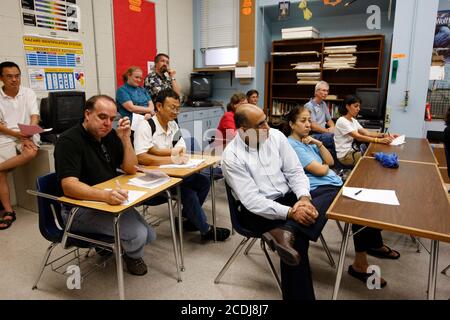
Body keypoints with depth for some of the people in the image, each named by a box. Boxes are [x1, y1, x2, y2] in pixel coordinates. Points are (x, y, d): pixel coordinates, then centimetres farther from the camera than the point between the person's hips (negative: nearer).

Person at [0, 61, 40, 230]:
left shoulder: (28, 93, 5)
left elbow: (34, 117, -3)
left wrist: (27, 136, -20)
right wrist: (16, 134, -17)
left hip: (27, 134, 0)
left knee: (31, 153, -35)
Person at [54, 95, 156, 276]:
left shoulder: (110, 135, 5)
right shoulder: (69, 141, -17)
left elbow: (130, 170, 4)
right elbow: (69, 186, -29)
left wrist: (125, 139, -9)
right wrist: (105, 195, -46)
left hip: (109, 202, 7)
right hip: (80, 208, -7)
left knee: (149, 235, -5)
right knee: (137, 235, -21)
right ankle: (133, 256, 15)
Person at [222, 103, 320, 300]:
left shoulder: (276, 136, -2)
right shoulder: (231, 156, -16)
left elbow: (294, 171, 1)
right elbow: (252, 200, -21)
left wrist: (303, 198, -19)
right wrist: (290, 213, -29)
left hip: (288, 197, 6)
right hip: (257, 210, -5)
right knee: (297, 239, -25)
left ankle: (284, 232, -30)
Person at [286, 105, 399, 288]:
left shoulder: (308, 141, 19)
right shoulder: (292, 145, -10)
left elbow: (330, 161, 14)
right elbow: (319, 170, -15)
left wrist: (318, 144, 1)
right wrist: (324, 165, 7)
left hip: (334, 184, 9)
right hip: (319, 191, -9)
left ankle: (375, 244, 23)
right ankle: (360, 263, -2)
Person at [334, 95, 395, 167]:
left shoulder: (354, 120, 13)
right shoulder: (342, 121, -16)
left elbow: (366, 133, 4)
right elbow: (358, 137, -25)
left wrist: (383, 135, -12)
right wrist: (379, 140, -32)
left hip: (352, 151, 8)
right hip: (345, 155, -8)